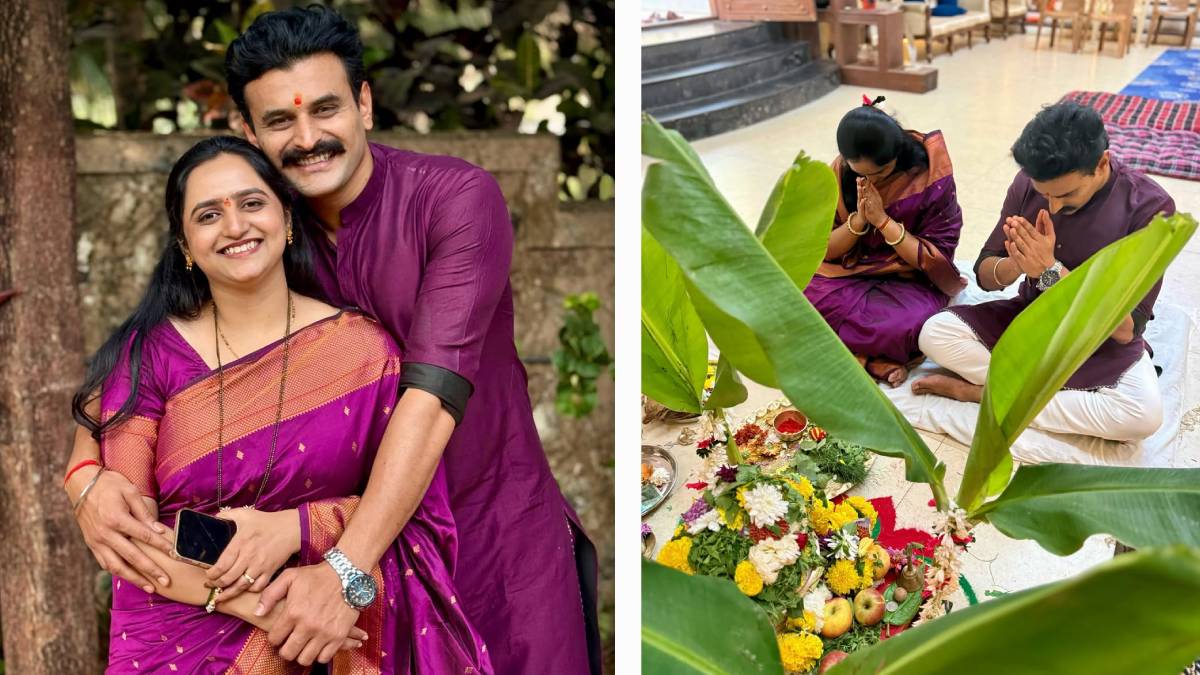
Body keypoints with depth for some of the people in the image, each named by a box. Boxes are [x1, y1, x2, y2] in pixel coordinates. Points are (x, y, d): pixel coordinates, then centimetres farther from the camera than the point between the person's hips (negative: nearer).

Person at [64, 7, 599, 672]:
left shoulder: (458, 197, -18)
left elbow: (435, 391, -27)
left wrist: (349, 569, -35)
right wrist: (86, 474, -23)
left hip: (498, 523, -3)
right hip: (363, 533, 3)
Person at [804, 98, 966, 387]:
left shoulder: (931, 178, -14)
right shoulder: (840, 173, -5)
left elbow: (938, 260, -12)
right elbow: (822, 250, 0)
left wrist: (882, 220, -21)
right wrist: (858, 220, -20)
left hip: (911, 282, -3)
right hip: (849, 275, 3)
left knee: (912, 322, -39)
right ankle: (878, 357, -17)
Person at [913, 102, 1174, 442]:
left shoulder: (1150, 207, -21)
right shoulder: (1028, 182, -11)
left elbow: (1126, 328, -23)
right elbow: (985, 276, -3)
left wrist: (1051, 270, -32)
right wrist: (1017, 264, -27)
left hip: (1103, 340, -2)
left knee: (1144, 415, -35)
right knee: (934, 333, -21)